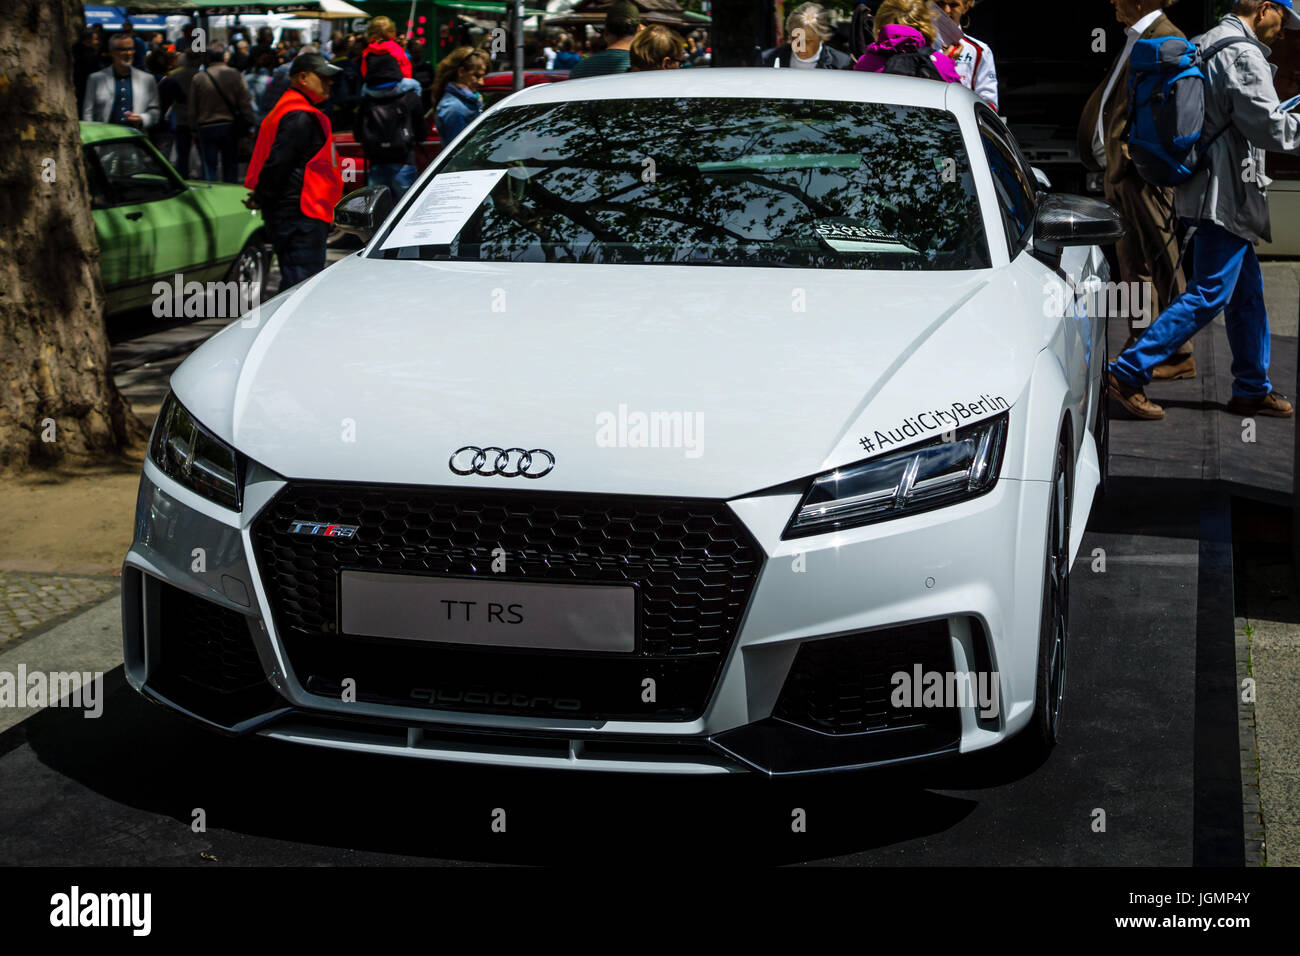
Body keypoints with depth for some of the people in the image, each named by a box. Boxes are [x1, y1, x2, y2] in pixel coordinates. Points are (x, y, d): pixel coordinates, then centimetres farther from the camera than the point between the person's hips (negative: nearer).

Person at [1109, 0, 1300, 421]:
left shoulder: (1205, 45, 15)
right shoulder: (1243, 55, -15)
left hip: (1207, 188, 11)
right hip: (1226, 195, -11)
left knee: (1247, 291, 15)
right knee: (1209, 295, -9)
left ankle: (1252, 389, 22)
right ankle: (1129, 372, -9)